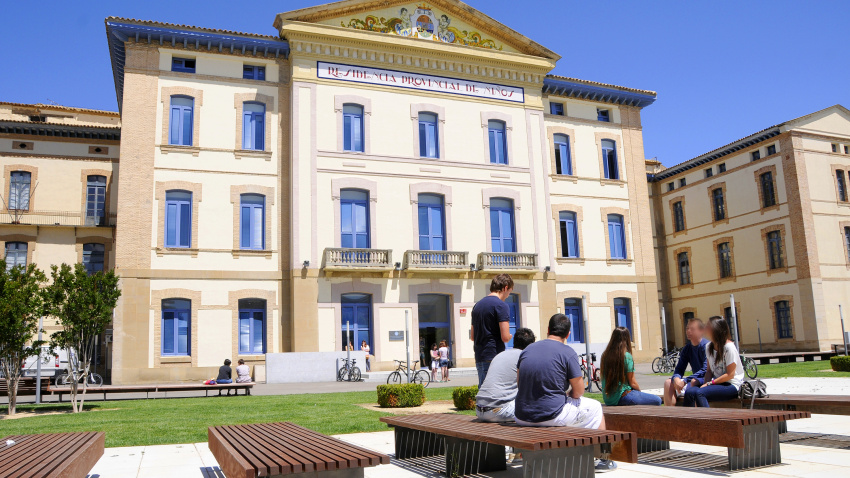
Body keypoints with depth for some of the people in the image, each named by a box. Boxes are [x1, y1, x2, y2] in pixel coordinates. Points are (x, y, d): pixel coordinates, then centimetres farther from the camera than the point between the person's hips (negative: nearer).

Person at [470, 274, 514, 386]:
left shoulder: (477, 305, 15)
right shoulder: (501, 305, -10)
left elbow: (472, 336, 21)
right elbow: (505, 337, -15)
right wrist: (510, 336, 5)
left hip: (479, 358, 8)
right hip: (494, 358, -8)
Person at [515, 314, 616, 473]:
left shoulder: (527, 350, 7)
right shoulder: (567, 352, -8)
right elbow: (578, 392, -6)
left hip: (522, 418, 6)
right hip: (551, 416, -6)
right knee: (595, 407, 18)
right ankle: (604, 460, 28)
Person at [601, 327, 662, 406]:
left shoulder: (605, 355, 4)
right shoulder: (626, 356, -14)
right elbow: (632, 383, -10)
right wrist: (639, 391, 11)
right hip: (622, 398, -7)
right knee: (657, 400, 2)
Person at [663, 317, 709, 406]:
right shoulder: (687, 348, 8)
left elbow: (705, 370, -23)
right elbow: (679, 368, 5)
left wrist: (684, 381, -27)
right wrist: (676, 378, -20)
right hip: (695, 378, 8)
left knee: (694, 382, -38)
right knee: (668, 382, -9)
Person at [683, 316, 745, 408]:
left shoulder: (729, 347, -12)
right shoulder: (709, 347, 11)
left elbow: (730, 374, -14)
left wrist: (709, 383, -14)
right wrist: (706, 383, -7)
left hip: (732, 385, -7)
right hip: (716, 382, 7)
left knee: (700, 393, -31)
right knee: (690, 391, -20)